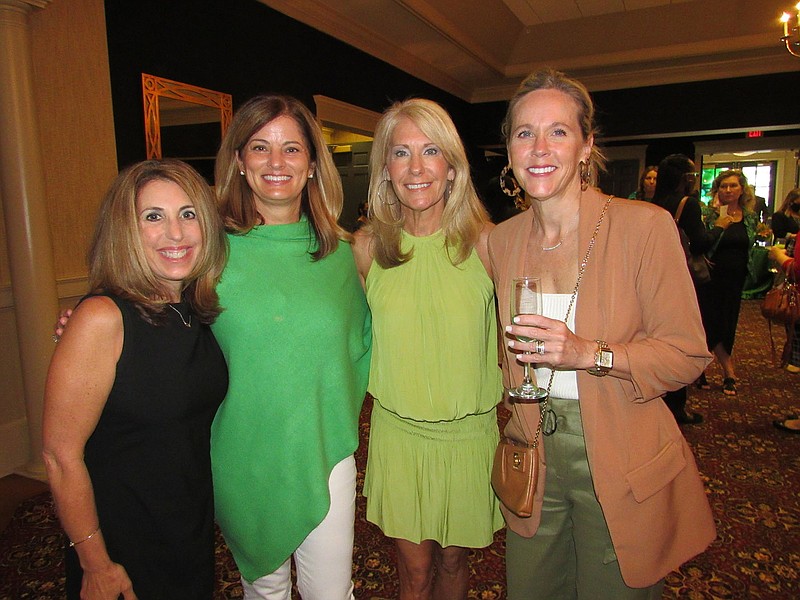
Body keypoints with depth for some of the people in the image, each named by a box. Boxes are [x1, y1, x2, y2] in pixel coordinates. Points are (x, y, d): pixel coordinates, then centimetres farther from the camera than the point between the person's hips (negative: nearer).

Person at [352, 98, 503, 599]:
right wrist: (389, 388, 3)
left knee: (452, 559, 20)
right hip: (397, 432, 1)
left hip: (470, 432, 0)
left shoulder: (486, 242, -11)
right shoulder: (367, 246, -7)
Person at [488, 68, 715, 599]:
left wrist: (590, 354, -25)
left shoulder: (645, 225, -14)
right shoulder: (502, 239, 0)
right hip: (533, 462, 4)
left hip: (621, 471, -3)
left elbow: (688, 354, -12)